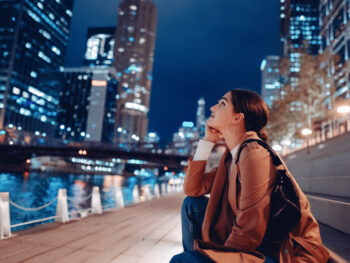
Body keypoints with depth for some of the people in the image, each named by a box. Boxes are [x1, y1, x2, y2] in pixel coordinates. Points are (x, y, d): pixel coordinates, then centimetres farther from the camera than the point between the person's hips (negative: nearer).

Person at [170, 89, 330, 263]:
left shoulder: (254, 153, -22)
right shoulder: (232, 156, 5)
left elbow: (249, 234, -23)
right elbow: (192, 189, 7)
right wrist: (208, 140, 2)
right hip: (260, 244, 8)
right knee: (192, 204, 7)